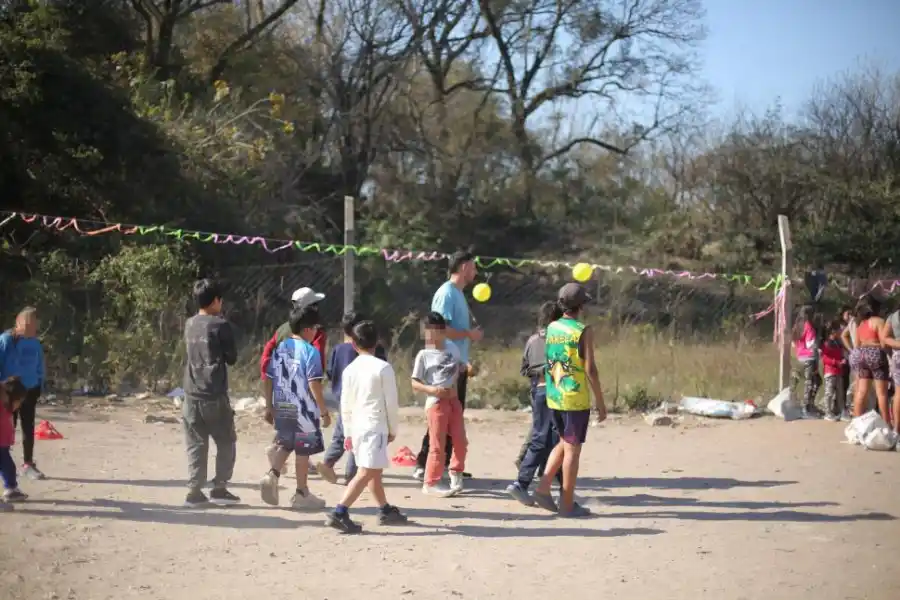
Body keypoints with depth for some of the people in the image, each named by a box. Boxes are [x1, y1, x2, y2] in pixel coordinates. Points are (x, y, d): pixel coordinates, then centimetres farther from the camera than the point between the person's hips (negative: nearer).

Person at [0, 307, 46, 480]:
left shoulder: (35, 343, 3)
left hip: (30, 391, 5)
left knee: (28, 428, 7)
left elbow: (40, 367, 12)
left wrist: (39, 387, 6)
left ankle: (28, 464, 14)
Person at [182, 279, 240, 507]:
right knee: (226, 442, 8)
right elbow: (232, 358, -1)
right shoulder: (220, 325, -8)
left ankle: (194, 491, 3)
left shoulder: (189, 325, 9)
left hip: (192, 396, 5)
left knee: (196, 445, 7)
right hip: (215, 396, -5)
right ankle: (219, 488, 5)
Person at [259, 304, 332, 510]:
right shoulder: (310, 351, -14)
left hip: (282, 408, 6)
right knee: (303, 450, 6)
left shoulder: (280, 348, 5)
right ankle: (301, 493, 14)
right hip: (303, 410, -6)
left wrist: (269, 407, 16)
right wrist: (324, 411, -10)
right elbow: (314, 385, -17)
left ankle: (272, 475, -3)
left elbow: (268, 379, 7)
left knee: (284, 445, 21)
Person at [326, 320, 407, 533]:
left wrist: (348, 433, 18)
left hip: (356, 427, 7)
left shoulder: (349, 370, 7)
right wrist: (393, 429, 5)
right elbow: (391, 403, -7)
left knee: (375, 470, 21)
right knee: (366, 472, -10)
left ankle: (385, 510, 34)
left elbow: (345, 405, 10)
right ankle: (339, 513, -22)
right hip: (375, 426, -7)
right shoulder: (383, 368, -8)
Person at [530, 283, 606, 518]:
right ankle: (567, 504, 7)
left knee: (564, 443, 21)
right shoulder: (583, 331, -11)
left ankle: (543, 489, 12)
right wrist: (600, 402, -7)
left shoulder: (551, 328, 6)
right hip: (576, 399, -6)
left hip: (554, 398, 6)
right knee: (572, 449, 2)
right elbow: (590, 369, -12)